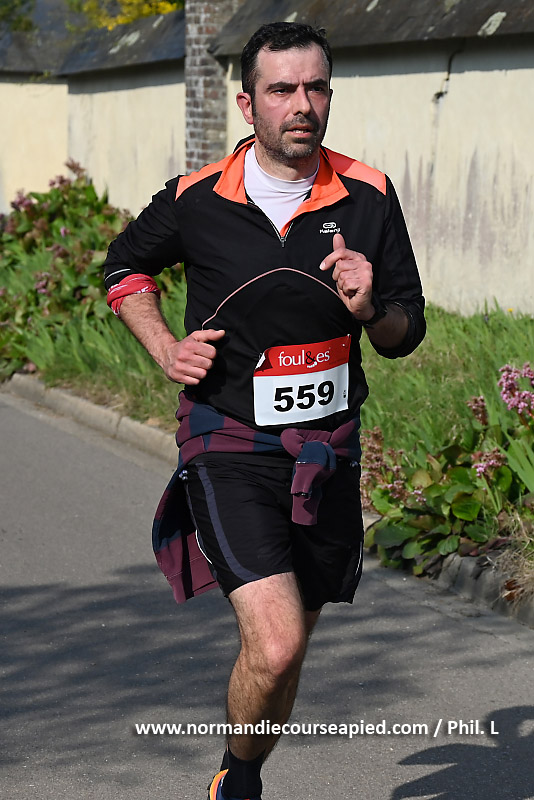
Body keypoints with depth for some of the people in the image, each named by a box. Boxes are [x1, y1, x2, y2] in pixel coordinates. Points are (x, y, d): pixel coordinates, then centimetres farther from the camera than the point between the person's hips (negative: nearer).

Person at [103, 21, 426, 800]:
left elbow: (406, 332, 5)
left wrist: (369, 310, -17)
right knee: (275, 645, -19)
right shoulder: (195, 201, -7)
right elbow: (126, 266, 14)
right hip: (228, 446, -3)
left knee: (285, 651, 14)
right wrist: (166, 348, -1)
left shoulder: (369, 197, -3)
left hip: (326, 448, 3)